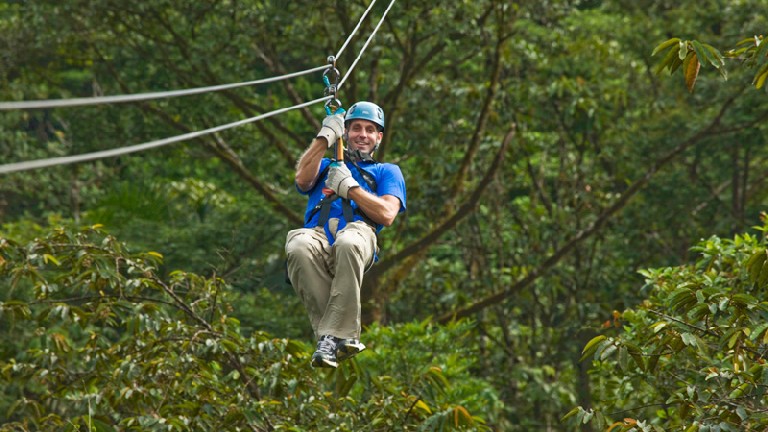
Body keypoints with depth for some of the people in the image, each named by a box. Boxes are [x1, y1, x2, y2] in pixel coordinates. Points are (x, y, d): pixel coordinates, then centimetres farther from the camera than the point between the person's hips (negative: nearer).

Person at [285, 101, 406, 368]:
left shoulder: (387, 172, 32)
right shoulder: (326, 166, 38)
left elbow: (387, 215, 11)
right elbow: (302, 179, 12)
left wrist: (349, 186, 8)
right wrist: (325, 137, 13)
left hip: (357, 230, -2)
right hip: (318, 234, 2)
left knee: (348, 243, -43)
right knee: (298, 246, -39)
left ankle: (333, 335, -40)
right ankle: (345, 336, -36)